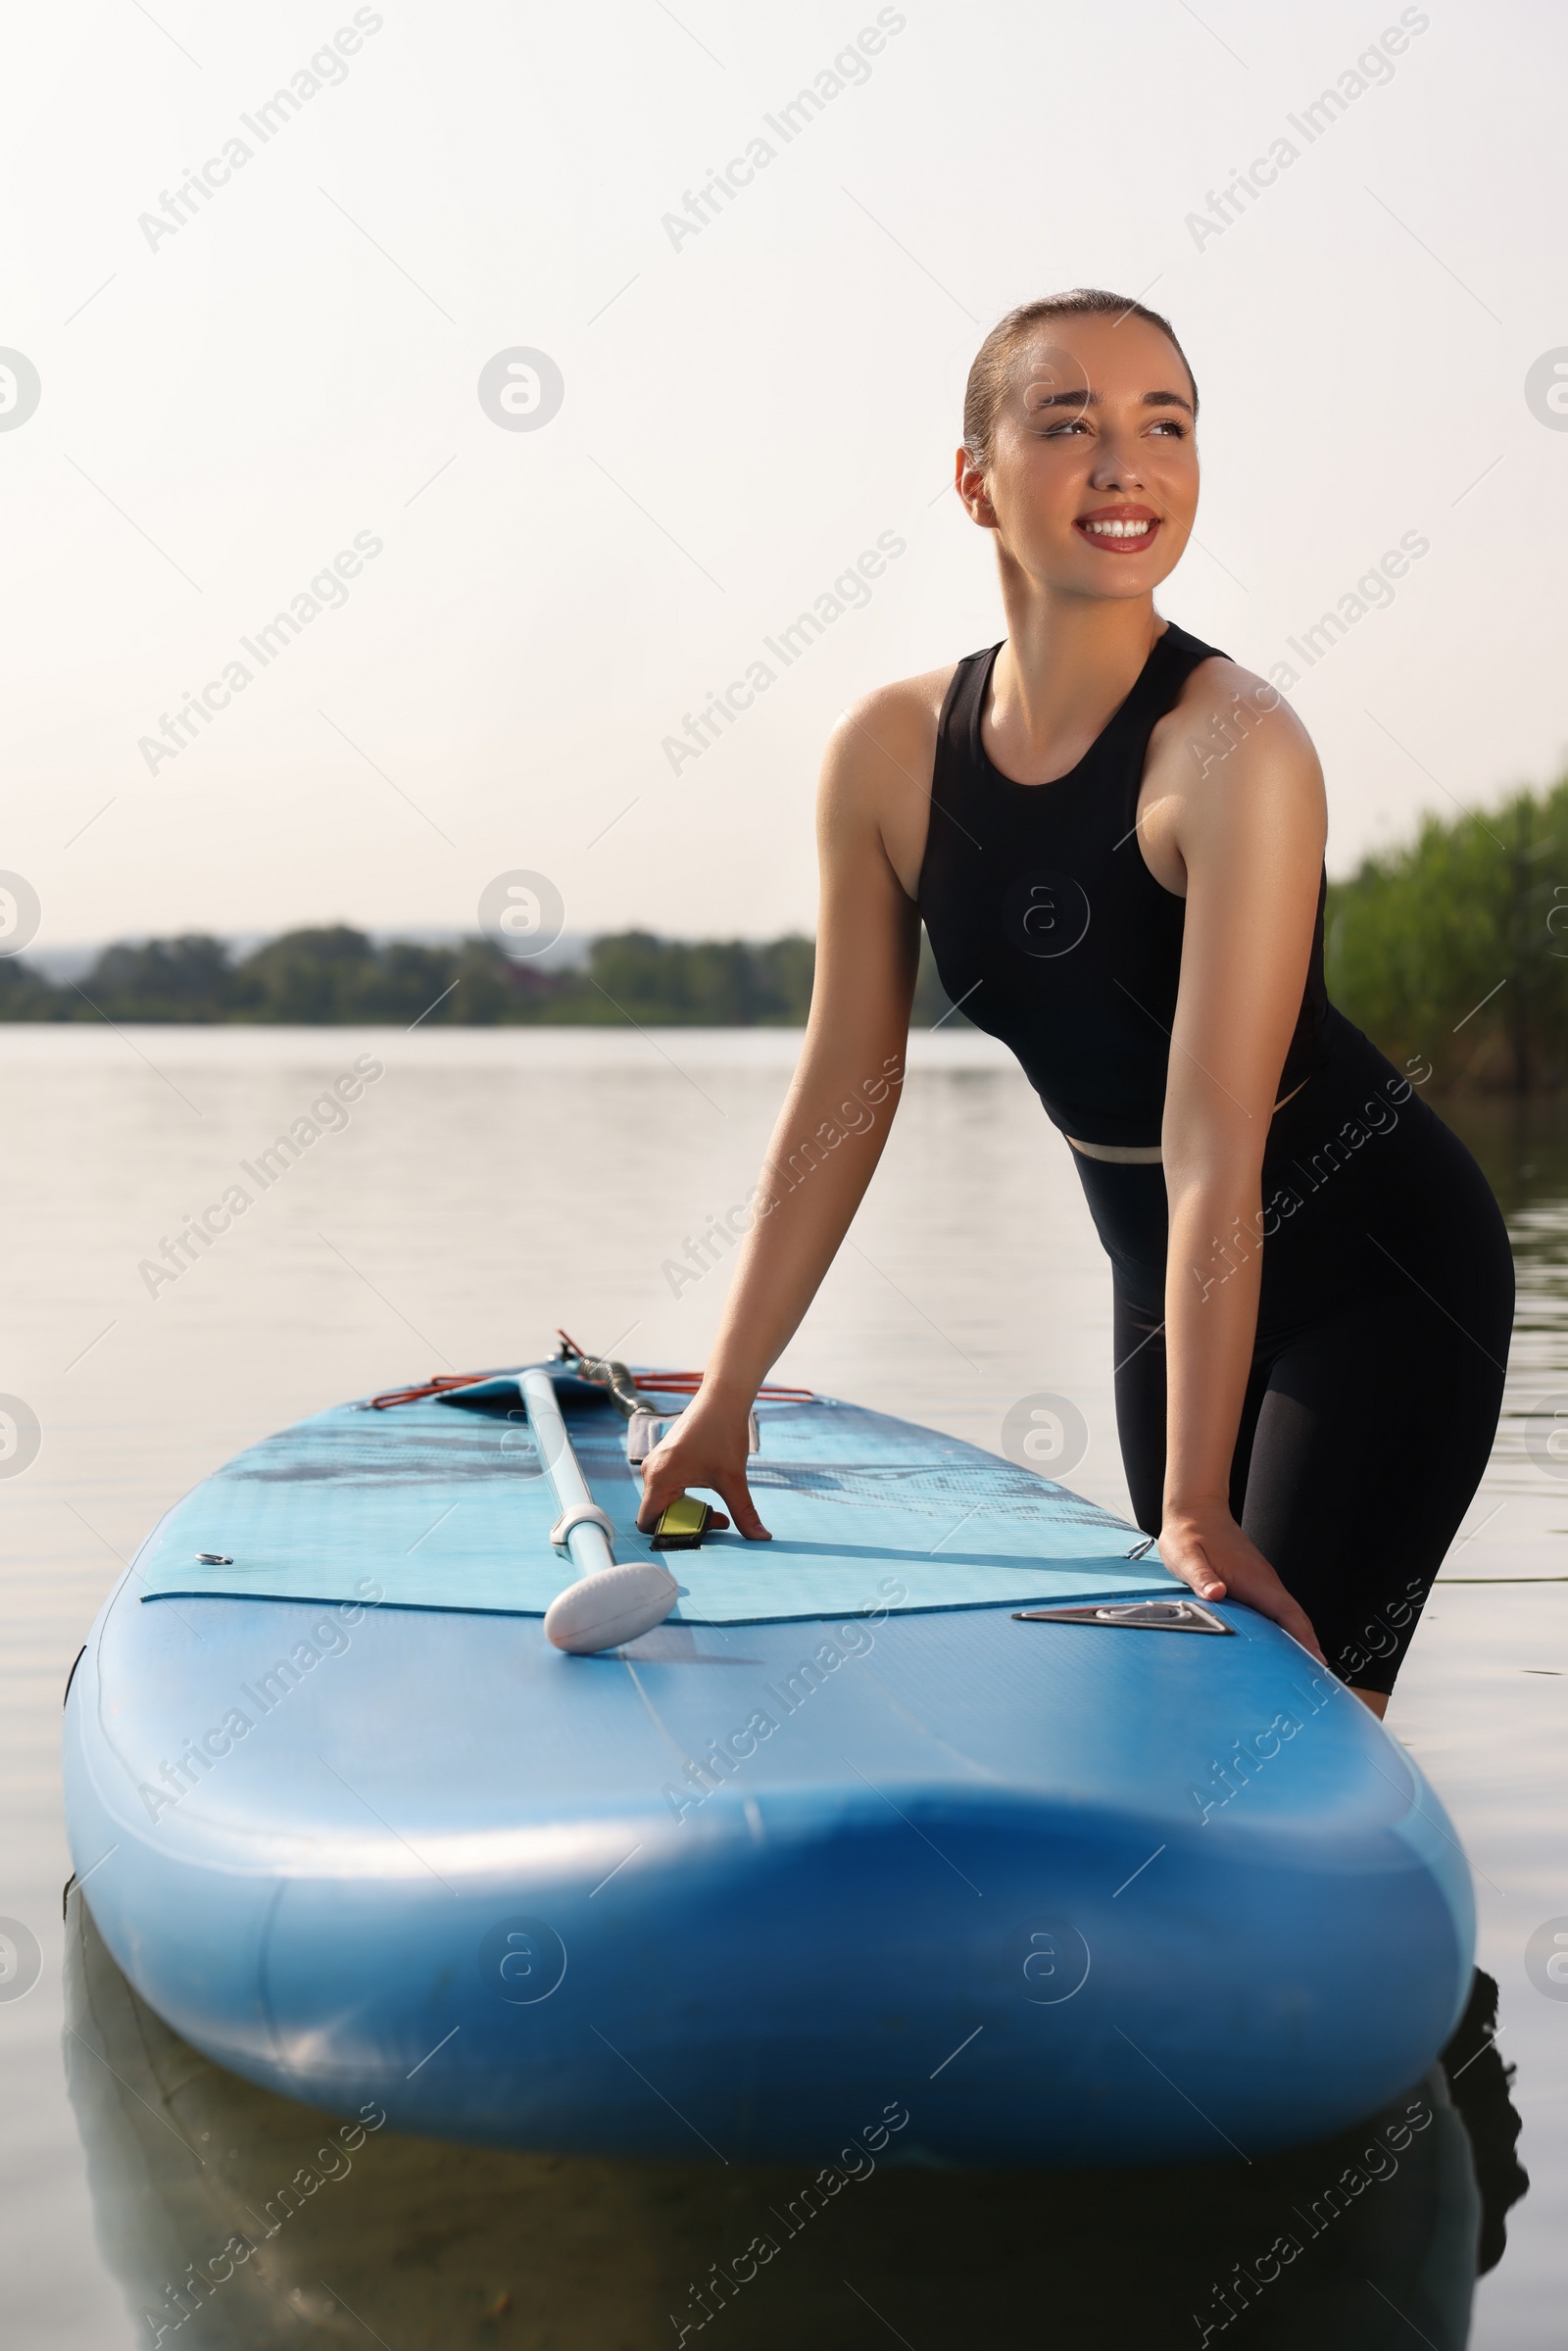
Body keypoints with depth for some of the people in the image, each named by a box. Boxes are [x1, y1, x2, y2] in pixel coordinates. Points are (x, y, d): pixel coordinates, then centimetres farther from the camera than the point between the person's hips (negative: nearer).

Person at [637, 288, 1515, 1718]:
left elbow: (1216, 1152, -30)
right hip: (1166, 1280, 6)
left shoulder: (1234, 744, -26)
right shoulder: (893, 752, -10)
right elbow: (842, 1103, -3)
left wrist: (1198, 1509, -31)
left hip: (1380, 1275, -5)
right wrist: (723, 1403, -3)